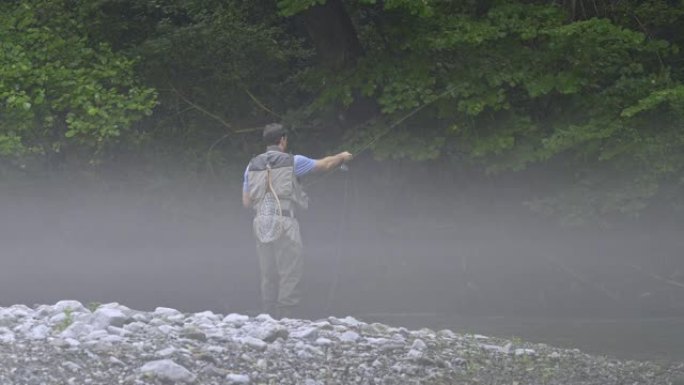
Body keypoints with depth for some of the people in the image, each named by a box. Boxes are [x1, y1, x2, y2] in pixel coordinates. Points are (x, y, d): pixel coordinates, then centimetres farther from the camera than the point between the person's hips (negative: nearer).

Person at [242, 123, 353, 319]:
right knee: (291, 274, -2)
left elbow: (246, 201, 13)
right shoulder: (292, 162, -3)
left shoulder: (252, 165, 9)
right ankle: (285, 320, -7)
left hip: (262, 222, 5)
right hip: (284, 222, -5)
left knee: (268, 276, 10)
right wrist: (342, 157, 31)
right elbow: (325, 164, 12)